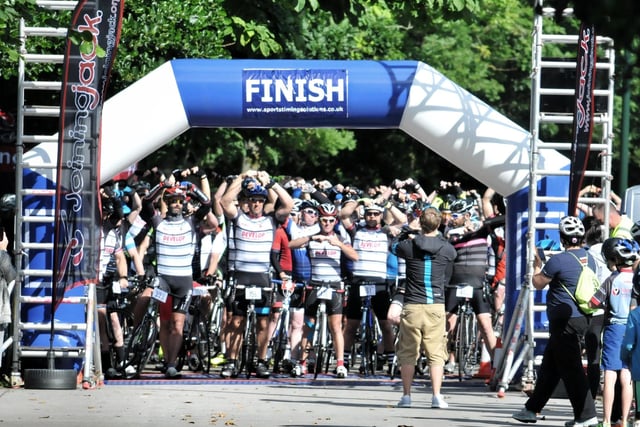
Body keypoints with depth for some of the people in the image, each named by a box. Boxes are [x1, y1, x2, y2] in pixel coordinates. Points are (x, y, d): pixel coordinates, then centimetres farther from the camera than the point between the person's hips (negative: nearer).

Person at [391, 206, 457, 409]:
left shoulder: (409, 246, -6)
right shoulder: (446, 250, -3)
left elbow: (393, 246, 18)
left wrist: (402, 234, 39)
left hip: (412, 306, 0)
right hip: (436, 306, 0)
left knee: (408, 353, 9)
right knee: (436, 354, 4)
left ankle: (406, 395, 8)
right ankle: (437, 396, -3)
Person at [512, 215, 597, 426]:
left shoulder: (558, 261, -16)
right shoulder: (589, 259, 7)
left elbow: (538, 283, -4)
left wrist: (537, 266, 16)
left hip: (565, 320, -9)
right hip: (582, 318, 9)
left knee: (571, 368, -6)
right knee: (549, 365, 17)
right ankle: (532, 409, 26)